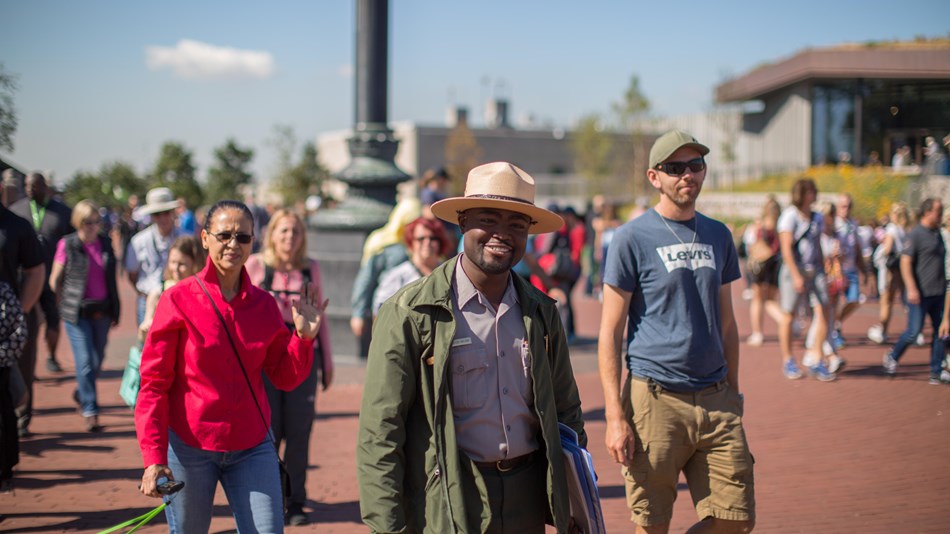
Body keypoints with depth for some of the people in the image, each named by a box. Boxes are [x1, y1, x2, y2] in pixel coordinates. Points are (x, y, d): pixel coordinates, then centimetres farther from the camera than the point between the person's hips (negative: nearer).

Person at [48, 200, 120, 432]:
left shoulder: (105, 243, 6)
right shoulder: (67, 245, -6)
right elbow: (55, 279, 1)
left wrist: (114, 309, 10)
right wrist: (66, 304, 2)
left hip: (102, 311, 4)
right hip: (78, 313, -4)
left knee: (97, 360, 10)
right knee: (85, 362, -6)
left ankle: (81, 393, 36)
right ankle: (89, 411, 2)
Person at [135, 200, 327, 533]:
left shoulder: (264, 304, 3)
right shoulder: (179, 300, -7)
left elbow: (285, 378, 7)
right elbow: (153, 384, -7)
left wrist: (304, 337, -9)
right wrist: (154, 457, -13)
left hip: (251, 448, 3)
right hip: (189, 447, -3)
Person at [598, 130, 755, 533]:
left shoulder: (718, 236, 13)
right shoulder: (632, 239, -4)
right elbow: (610, 333, -6)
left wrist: (733, 393, 16)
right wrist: (615, 417, -12)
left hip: (716, 400, 5)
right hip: (655, 400, -5)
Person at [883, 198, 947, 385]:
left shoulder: (937, 234, 14)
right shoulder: (916, 234, -10)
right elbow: (905, 261, -16)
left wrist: (943, 286, 21)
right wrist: (911, 288, -23)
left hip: (938, 292, 7)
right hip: (921, 293, -7)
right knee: (914, 331, -5)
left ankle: (936, 372, 9)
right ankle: (892, 357, 19)